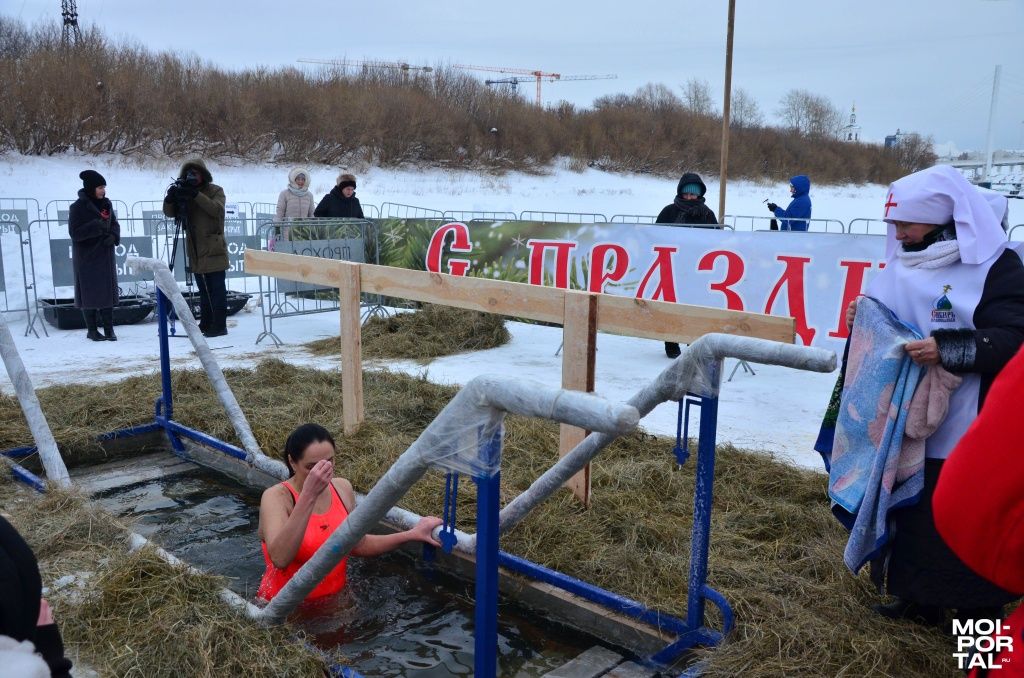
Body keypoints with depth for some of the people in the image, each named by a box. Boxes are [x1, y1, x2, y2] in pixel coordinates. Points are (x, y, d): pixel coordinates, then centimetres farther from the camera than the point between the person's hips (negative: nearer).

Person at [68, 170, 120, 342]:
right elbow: (74, 233, -13)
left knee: (108, 291, 3)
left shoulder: (106, 204, 6)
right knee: (90, 292, 1)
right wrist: (95, 226, -26)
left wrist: (113, 236, -9)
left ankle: (109, 329, 7)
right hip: (87, 257, -5)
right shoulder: (78, 207, -9)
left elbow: (115, 224, 13)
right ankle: (91, 330, 11)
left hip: (105, 256, 5)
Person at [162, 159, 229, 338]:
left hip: (214, 249, -6)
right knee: (203, 289, 11)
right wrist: (170, 198, -16)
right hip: (196, 250, 6)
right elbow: (169, 213, 3)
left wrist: (196, 195, -27)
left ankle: (219, 325, -4)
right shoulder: (184, 193, 13)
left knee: (217, 288, -6)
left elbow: (216, 209, -19)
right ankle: (206, 324, 17)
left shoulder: (215, 191, 0)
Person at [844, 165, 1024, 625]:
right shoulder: (902, 266, 11)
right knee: (909, 513, 15)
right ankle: (918, 599, 31)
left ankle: (978, 609, 20)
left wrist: (947, 349, -29)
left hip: (963, 433, -7)